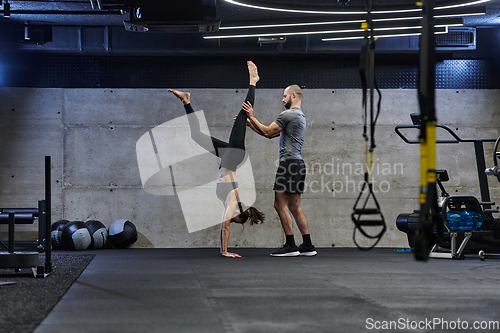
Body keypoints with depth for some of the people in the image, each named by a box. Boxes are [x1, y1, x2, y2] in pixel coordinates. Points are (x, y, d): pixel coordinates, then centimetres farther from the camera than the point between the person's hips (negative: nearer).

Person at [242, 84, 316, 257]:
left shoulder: (288, 114, -9)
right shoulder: (300, 116, 25)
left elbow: (267, 132, -8)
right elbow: (270, 134, 26)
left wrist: (252, 116, 0)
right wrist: (248, 122, 25)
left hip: (289, 162, -10)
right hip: (298, 163, 10)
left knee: (280, 204, -8)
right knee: (294, 206, 11)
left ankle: (290, 245, -10)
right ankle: (307, 246, 9)